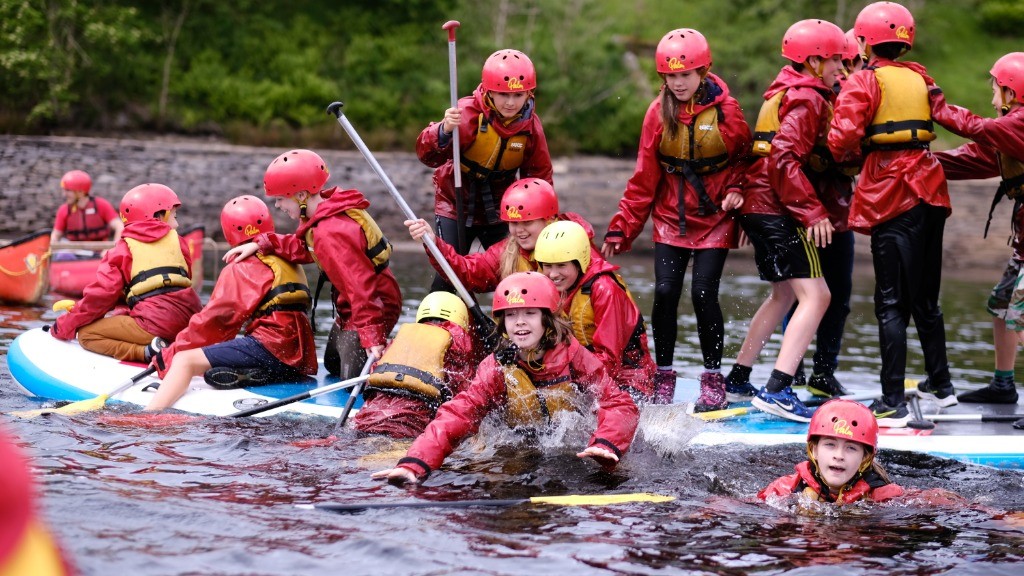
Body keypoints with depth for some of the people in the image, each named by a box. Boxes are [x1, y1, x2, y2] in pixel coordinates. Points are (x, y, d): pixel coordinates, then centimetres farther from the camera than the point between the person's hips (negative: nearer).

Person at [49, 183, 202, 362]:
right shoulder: (178, 241, 18)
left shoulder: (123, 249, 8)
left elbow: (102, 293, 3)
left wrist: (65, 326, 13)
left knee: (87, 334, 4)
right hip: (190, 323, 5)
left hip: (156, 324, -5)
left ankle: (147, 351, -18)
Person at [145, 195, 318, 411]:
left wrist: (168, 356, 6)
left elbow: (214, 320, -1)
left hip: (271, 347, -8)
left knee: (185, 361, -13)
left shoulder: (241, 269, 2)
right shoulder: (290, 262, 24)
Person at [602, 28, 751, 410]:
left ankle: (713, 380, 5)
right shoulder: (659, 113, -3)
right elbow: (644, 179, 2)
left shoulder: (725, 110, -9)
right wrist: (621, 229, 0)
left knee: (703, 293, -10)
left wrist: (736, 188, -14)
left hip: (715, 220, -2)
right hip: (671, 218, 2)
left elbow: (745, 157, 6)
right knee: (665, 293, -7)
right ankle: (663, 378, 8)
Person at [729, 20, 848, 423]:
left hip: (761, 209, 11)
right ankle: (777, 391, -23)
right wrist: (812, 212, -22)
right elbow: (784, 160, -24)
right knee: (816, 296, -14)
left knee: (785, 295, 22)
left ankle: (737, 380, 28)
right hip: (779, 212, -11)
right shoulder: (807, 99, -12)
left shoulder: (787, 94, 21)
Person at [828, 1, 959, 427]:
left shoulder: (865, 80, -5)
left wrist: (853, 155, 4)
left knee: (891, 303, -5)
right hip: (930, 190, 6)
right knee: (925, 296, 19)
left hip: (891, 194, -6)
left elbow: (843, 137, -15)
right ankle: (941, 385, 29)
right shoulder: (921, 79, 14)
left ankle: (893, 404, -8)